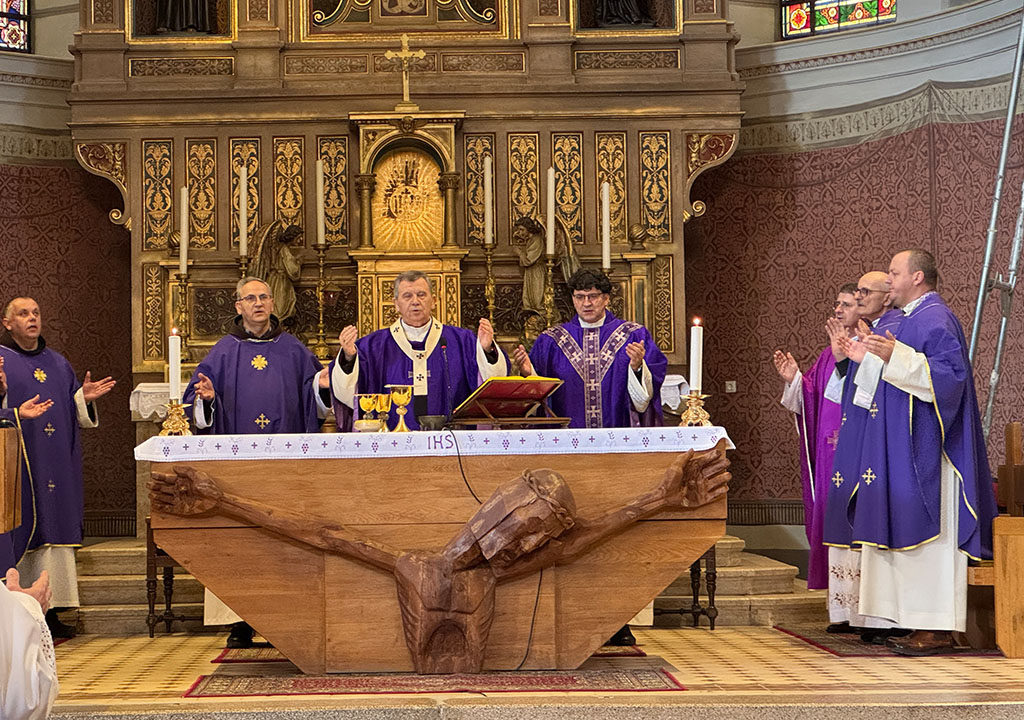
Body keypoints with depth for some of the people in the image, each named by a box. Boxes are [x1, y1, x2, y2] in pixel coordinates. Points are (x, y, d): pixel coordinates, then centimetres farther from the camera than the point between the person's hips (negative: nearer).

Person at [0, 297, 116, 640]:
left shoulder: (58, 363, 17)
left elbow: (74, 413, 17)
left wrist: (84, 397, -2)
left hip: (55, 466, 5)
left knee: (54, 533, 3)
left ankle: (50, 613, 7)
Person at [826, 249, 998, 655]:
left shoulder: (935, 319, -11)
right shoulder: (910, 319, 19)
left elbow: (949, 375, -24)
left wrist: (895, 357, -30)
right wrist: (868, 360, 17)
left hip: (925, 451, -10)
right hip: (902, 450, 10)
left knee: (926, 533, -9)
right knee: (908, 532, 9)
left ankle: (937, 631, -6)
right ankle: (921, 623, 13)